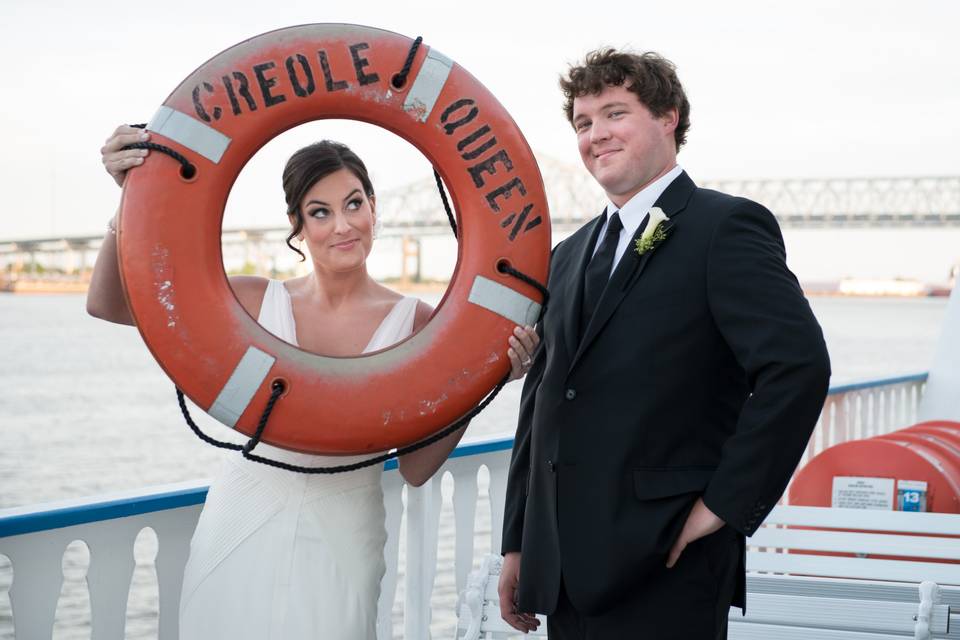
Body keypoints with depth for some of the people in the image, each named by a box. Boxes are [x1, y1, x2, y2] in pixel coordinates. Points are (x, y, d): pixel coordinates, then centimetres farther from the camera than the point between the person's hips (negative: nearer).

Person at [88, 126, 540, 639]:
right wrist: (134, 201, -19)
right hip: (239, 536, 1)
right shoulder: (259, 303, -2)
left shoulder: (416, 323, -2)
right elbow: (108, 305, -6)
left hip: (340, 546, 0)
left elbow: (415, 468, -3)